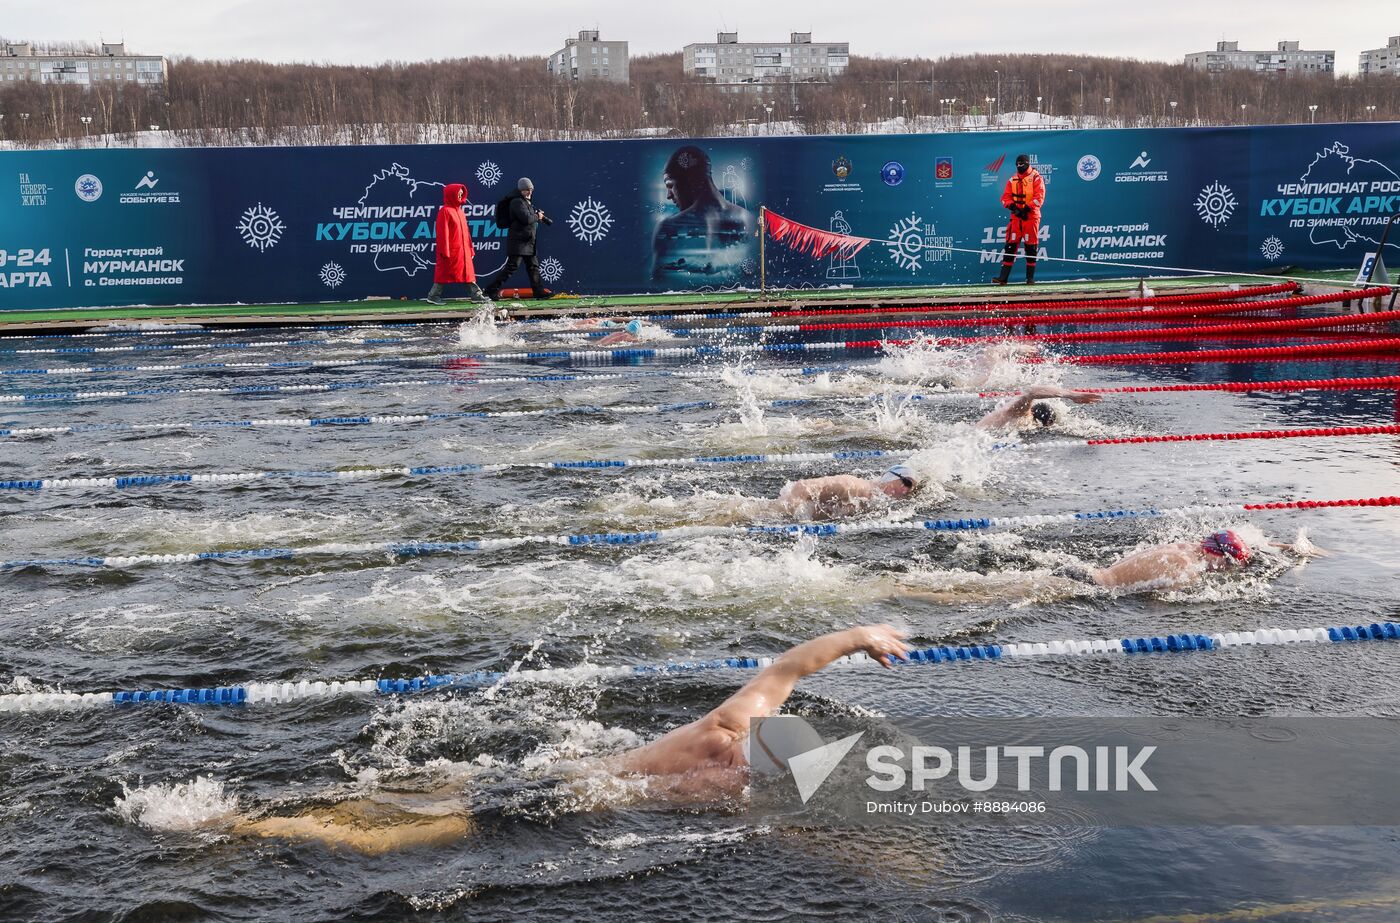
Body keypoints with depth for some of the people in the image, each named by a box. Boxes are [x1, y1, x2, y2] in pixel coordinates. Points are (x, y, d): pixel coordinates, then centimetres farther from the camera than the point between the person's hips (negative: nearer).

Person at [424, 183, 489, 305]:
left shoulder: (459, 210, 15)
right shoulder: (445, 211, -11)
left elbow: (465, 232, 17)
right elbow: (443, 232, -15)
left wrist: (470, 248, 15)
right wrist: (445, 251, -18)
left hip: (463, 250, 8)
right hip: (450, 250, -8)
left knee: (468, 272, 7)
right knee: (444, 273, -2)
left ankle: (476, 295, 8)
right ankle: (433, 296, 7)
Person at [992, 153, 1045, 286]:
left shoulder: (1036, 178, -1)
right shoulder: (1013, 180, 12)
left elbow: (1039, 198, -10)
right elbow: (1005, 197, 7)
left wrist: (1026, 209, -19)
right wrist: (1013, 207, -12)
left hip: (1031, 216, -3)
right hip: (1016, 217, 3)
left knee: (1031, 247, 1)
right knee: (1010, 246, -3)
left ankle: (1030, 277, 9)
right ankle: (1003, 277, -5)